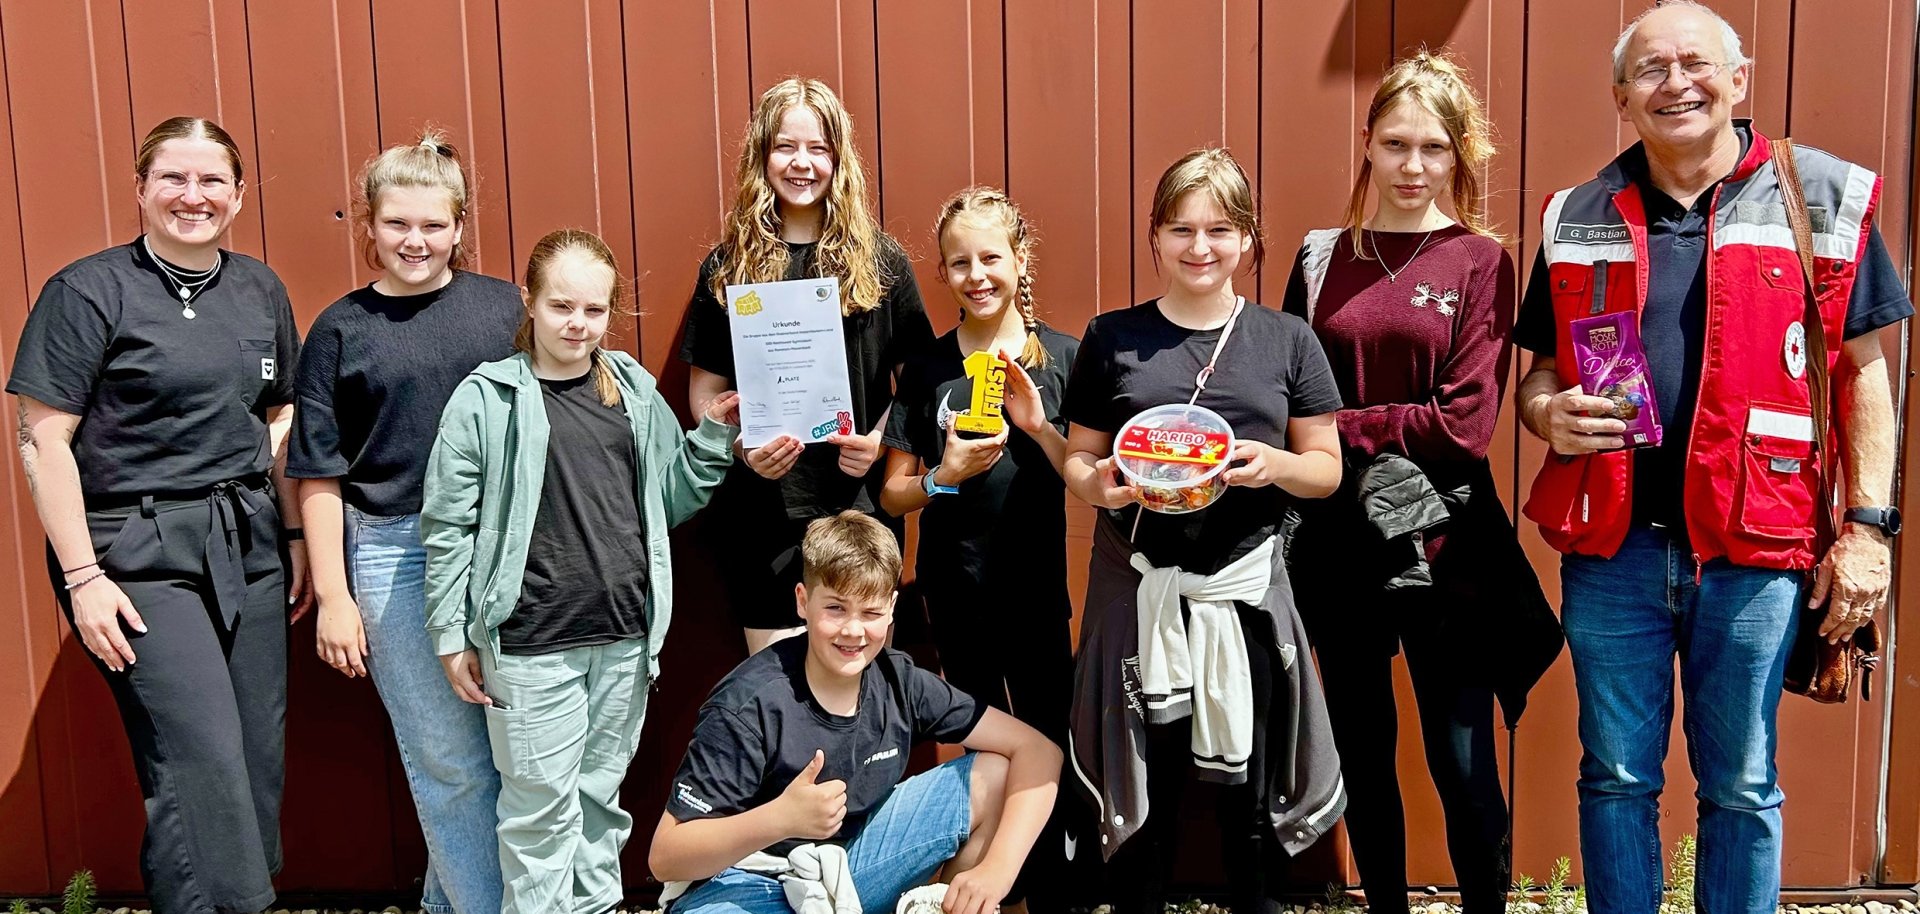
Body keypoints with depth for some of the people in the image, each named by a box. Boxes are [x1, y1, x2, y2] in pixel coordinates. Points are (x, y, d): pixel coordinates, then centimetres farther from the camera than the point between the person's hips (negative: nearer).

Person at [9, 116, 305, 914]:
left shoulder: (261, 290, 10)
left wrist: (296, 536, 13)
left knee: (261, 757, 7)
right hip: (143, 559, -5)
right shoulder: (87, 291, -6)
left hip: (248, 545, 5)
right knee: (202, 766, -10)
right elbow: (44, 441, -8)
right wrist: (81, 577, -12)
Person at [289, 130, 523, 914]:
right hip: (395, 557, -2)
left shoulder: (503, 306, 5)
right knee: (448, 760, 4)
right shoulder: (341, 330, 2)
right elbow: (319, 476, 3)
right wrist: (332, 595, 0)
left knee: (516, 744, 8)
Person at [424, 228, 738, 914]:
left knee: (602, 795, 17)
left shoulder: (634, 388, 8)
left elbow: (673, 498, 13)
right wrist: (452, 637, -4)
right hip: (531, 644, -4)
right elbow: (448, 526, -4)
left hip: (625, 637, 4)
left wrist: (715, 432, 1)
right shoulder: (486, 398, -6)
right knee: (543, 808, 4)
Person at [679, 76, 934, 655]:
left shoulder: (880, 261, 4)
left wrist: (881, 443, -11)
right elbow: (704, 389, 7)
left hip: (860, 505, 0)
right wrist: (743, 449, -11)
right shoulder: (728, 266, 5)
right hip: (761, 512, 0)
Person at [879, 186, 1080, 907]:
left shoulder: (1061, 357, -2)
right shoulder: (926, 368, 2)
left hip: (1038, 589, -1)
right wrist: (944, 476, -15)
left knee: (1047, 745, 1)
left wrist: (1039, 426, -18)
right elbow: (893, 496, 4)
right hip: (956, 595, 1)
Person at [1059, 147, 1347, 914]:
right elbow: (1078, 461, 8)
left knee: (1252, 794, 9)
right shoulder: (1112, 338, 4)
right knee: (1142, 794, 8)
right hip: (1139, 589, 0)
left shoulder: (1286, 340, 5)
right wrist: (1100, 484, -15)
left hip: (1247, 590, 0)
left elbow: (1327, 470, 6)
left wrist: (1273, 465, -15)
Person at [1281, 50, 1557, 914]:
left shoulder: (1480, 261, -2)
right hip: (1338, 541, 3)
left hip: (1441, 543, -3)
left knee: (1461, 761, 3)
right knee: (1362, 748, 13)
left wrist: (1340, 429, -11)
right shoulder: (1321, 256, 7)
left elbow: (1465, 423, -10)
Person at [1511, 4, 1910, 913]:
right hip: (1610, 545, 2)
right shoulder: (1577, 218, 6)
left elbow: (1862, 369, 3)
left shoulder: (1825, 197, 2)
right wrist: (1547, 414, -10)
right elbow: (1539, 369, 14)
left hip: (1751, 549, -1)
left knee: (1740, 786, 11)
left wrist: (1867, 527, -2)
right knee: (1616, 779, 11)